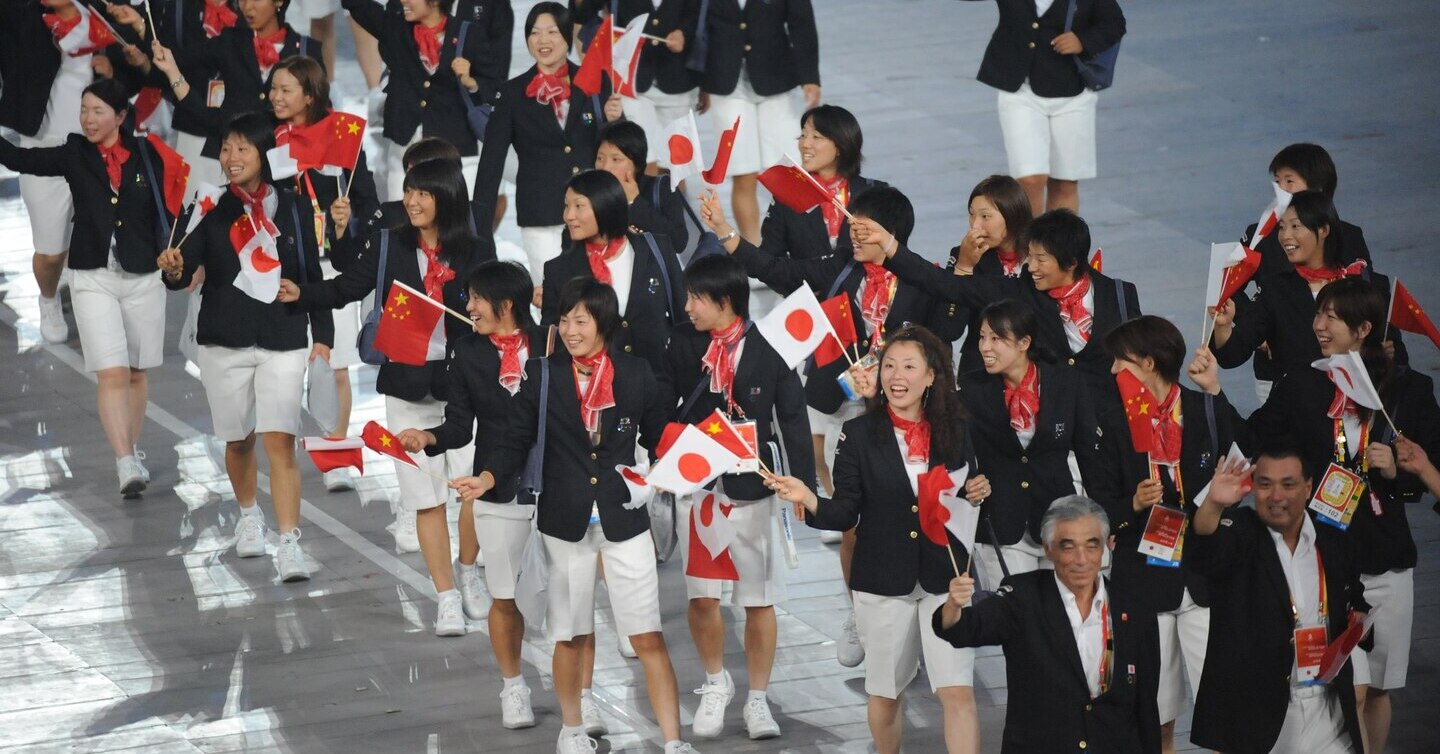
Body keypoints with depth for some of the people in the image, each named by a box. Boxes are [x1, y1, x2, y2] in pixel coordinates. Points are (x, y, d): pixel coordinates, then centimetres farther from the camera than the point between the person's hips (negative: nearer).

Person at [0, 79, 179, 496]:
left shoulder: (145, 155, 1)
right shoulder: (74, 155, 1)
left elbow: (163, 211, 6)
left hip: (143, 276, 1)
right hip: (93, 278, -1)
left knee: (136, 372, 12)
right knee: (111, 374, -11)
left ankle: (132, 451, 29)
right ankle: (126, 465, -16)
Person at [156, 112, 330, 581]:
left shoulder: (291, 209, 1)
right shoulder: (213, 210, 0)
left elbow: (312, 276, 6)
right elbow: (186, 269, -9)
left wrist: (322, 337, 1)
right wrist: (174, 269, -32)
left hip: (284, 341, -2)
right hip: (225, 342, 2)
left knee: (279, 441, -13)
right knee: (239, 441, 13)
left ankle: (289, 545, -14)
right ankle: (248, 515, 41)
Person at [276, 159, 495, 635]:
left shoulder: (473, 255, 0)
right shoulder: (389, 247, 4)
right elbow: (347, 288, 1)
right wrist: (302, 294, -14)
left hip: (463, 385, -1)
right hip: (407, 386, 1)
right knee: (426, 499, 4)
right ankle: (448, 600, 11)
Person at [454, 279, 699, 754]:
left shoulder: (635, 373, -2)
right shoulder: (542, 374, -3)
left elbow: (657, 438, 8)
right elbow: (518, 441, -4)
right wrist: (488, 478, -20)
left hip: (624, 518, -1)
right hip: (566, 520, 1)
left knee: (649, 638, -4)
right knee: (570, 637, 13)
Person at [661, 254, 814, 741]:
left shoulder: (768, 351, -9)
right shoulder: (684, 343, -1)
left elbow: (793, 421, -6)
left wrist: (803, 485, -10)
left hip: (750, 489, -2)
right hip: (696, 486, 2)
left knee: (758, 600, 5)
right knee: (702, 596, 4)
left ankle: (757, 699, 18)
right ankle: (715, 684, 26)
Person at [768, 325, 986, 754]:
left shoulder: (957, 430, 2)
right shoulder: (859, 434, -2)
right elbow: (846, 513, -5)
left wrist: (977, 494, -9)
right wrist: (810, 500, -24)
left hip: (945, 579, 0)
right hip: (884, 582, 0)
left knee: (958, 692, -10)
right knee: (884, 693, 13)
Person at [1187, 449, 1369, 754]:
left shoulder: (1333, 542, 8)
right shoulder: (1239, 533, -6)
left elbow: (1356, 601, 22)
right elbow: (1206, 548, -29)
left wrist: (1359, 619, -2)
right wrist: (1213, 504, -50)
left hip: (1326, 705, 4)